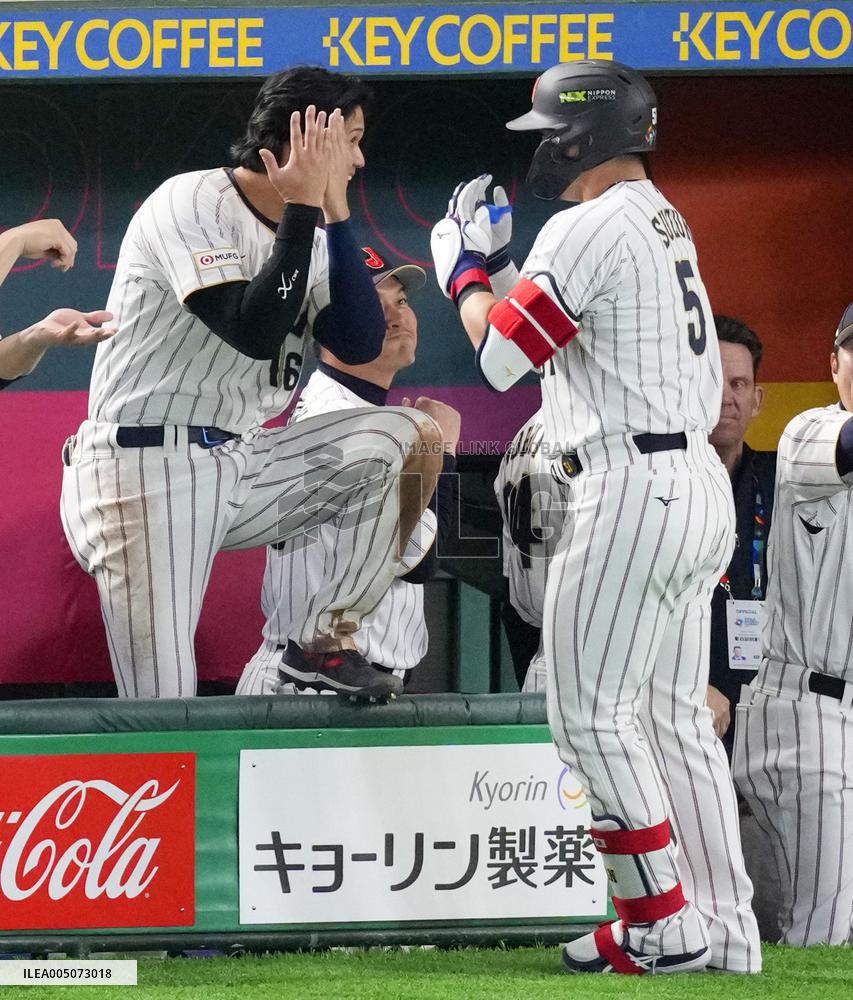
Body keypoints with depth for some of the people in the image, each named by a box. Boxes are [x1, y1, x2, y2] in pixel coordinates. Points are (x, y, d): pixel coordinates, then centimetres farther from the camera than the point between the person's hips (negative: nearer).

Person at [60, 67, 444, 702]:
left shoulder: (311, 233, 12)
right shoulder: (194, 203, -11)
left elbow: (361, 344, -2)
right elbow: (256, 332, -24)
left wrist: (336, 213, -5)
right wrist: (305, 206, -18)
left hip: (242, 465, 8)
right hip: (147, 474, -8)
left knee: (412, 439, -3)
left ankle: (326, 642, 1)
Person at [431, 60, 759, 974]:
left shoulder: (591, 228, -13)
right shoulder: (667, 223, 17)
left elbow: (500, 355, -9)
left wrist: (466, 272, 6)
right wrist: (496, 265, 23)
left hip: (632, 487, -10)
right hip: (699, 481, 10)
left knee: (592, 715, -4)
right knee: (675, 716, 11)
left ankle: (663, 924, -6)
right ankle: (726, 931, 9)